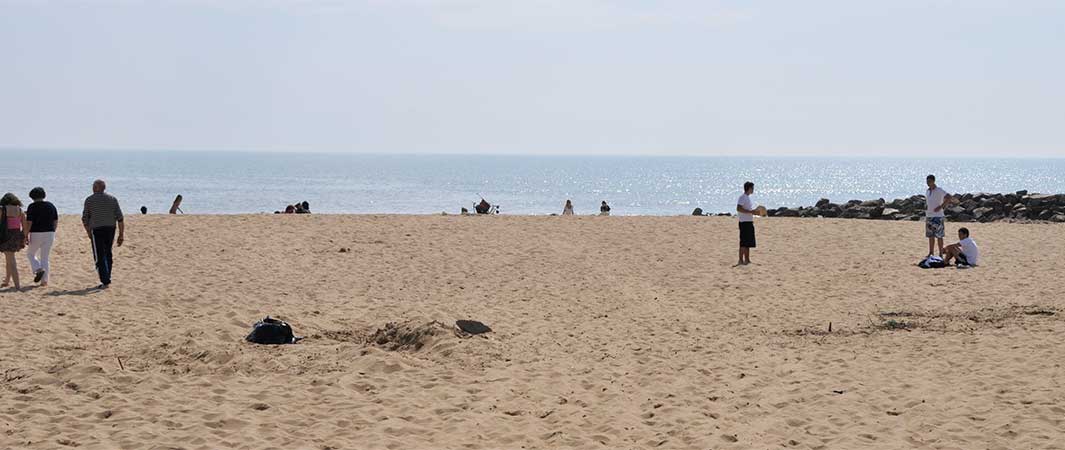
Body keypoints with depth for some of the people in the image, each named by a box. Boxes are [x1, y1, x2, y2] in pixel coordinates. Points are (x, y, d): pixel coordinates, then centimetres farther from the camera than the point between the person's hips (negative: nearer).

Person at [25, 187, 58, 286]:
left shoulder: (32, 207, -8)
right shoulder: (51, 206, 7)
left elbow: (29, 222, -13)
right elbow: (56, 222, 9)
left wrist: (26, 236, -10)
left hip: (36, 234, -4)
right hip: (49, 233, 4)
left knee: (31, 253, 17)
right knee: (45, 257, 11)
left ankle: (38, 269, -7)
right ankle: (44, 280, 5)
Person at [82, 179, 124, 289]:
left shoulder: (89, 200, 0)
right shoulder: (113, 199, 6)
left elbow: (85, 218, 3)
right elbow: (120, 218, 0)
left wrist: (88, 232, 18)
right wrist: (121, 235, 1)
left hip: (96, 230, -4)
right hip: (110, 229, 4)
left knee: (100, 257, -2)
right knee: (108, 254, 18)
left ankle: (105, 281, -10)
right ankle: (107, 279, 23)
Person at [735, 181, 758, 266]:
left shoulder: (748, 197, 18)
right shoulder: (742, 197, -13)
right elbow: (738, 209, -23)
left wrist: (754, 211, 13)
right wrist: (750, 211, -24)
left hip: (749, 222, 10)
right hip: (744, 222, -10)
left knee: (748, 242, 11)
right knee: (744, 242, -9)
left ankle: (747, 260, 16)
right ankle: (741, 260, -8)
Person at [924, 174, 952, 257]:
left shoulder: (939, 190, -10)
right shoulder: (927, 191, 13)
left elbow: (948, 197, -20)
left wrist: (941, 206, -19)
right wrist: (925, 206, 10)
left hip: (937, 216, -7)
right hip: (928, 216, 7)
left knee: (939, 236, -4)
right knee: (930, 236, 10)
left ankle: (941, 254, -1)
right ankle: (930, 253, 16)